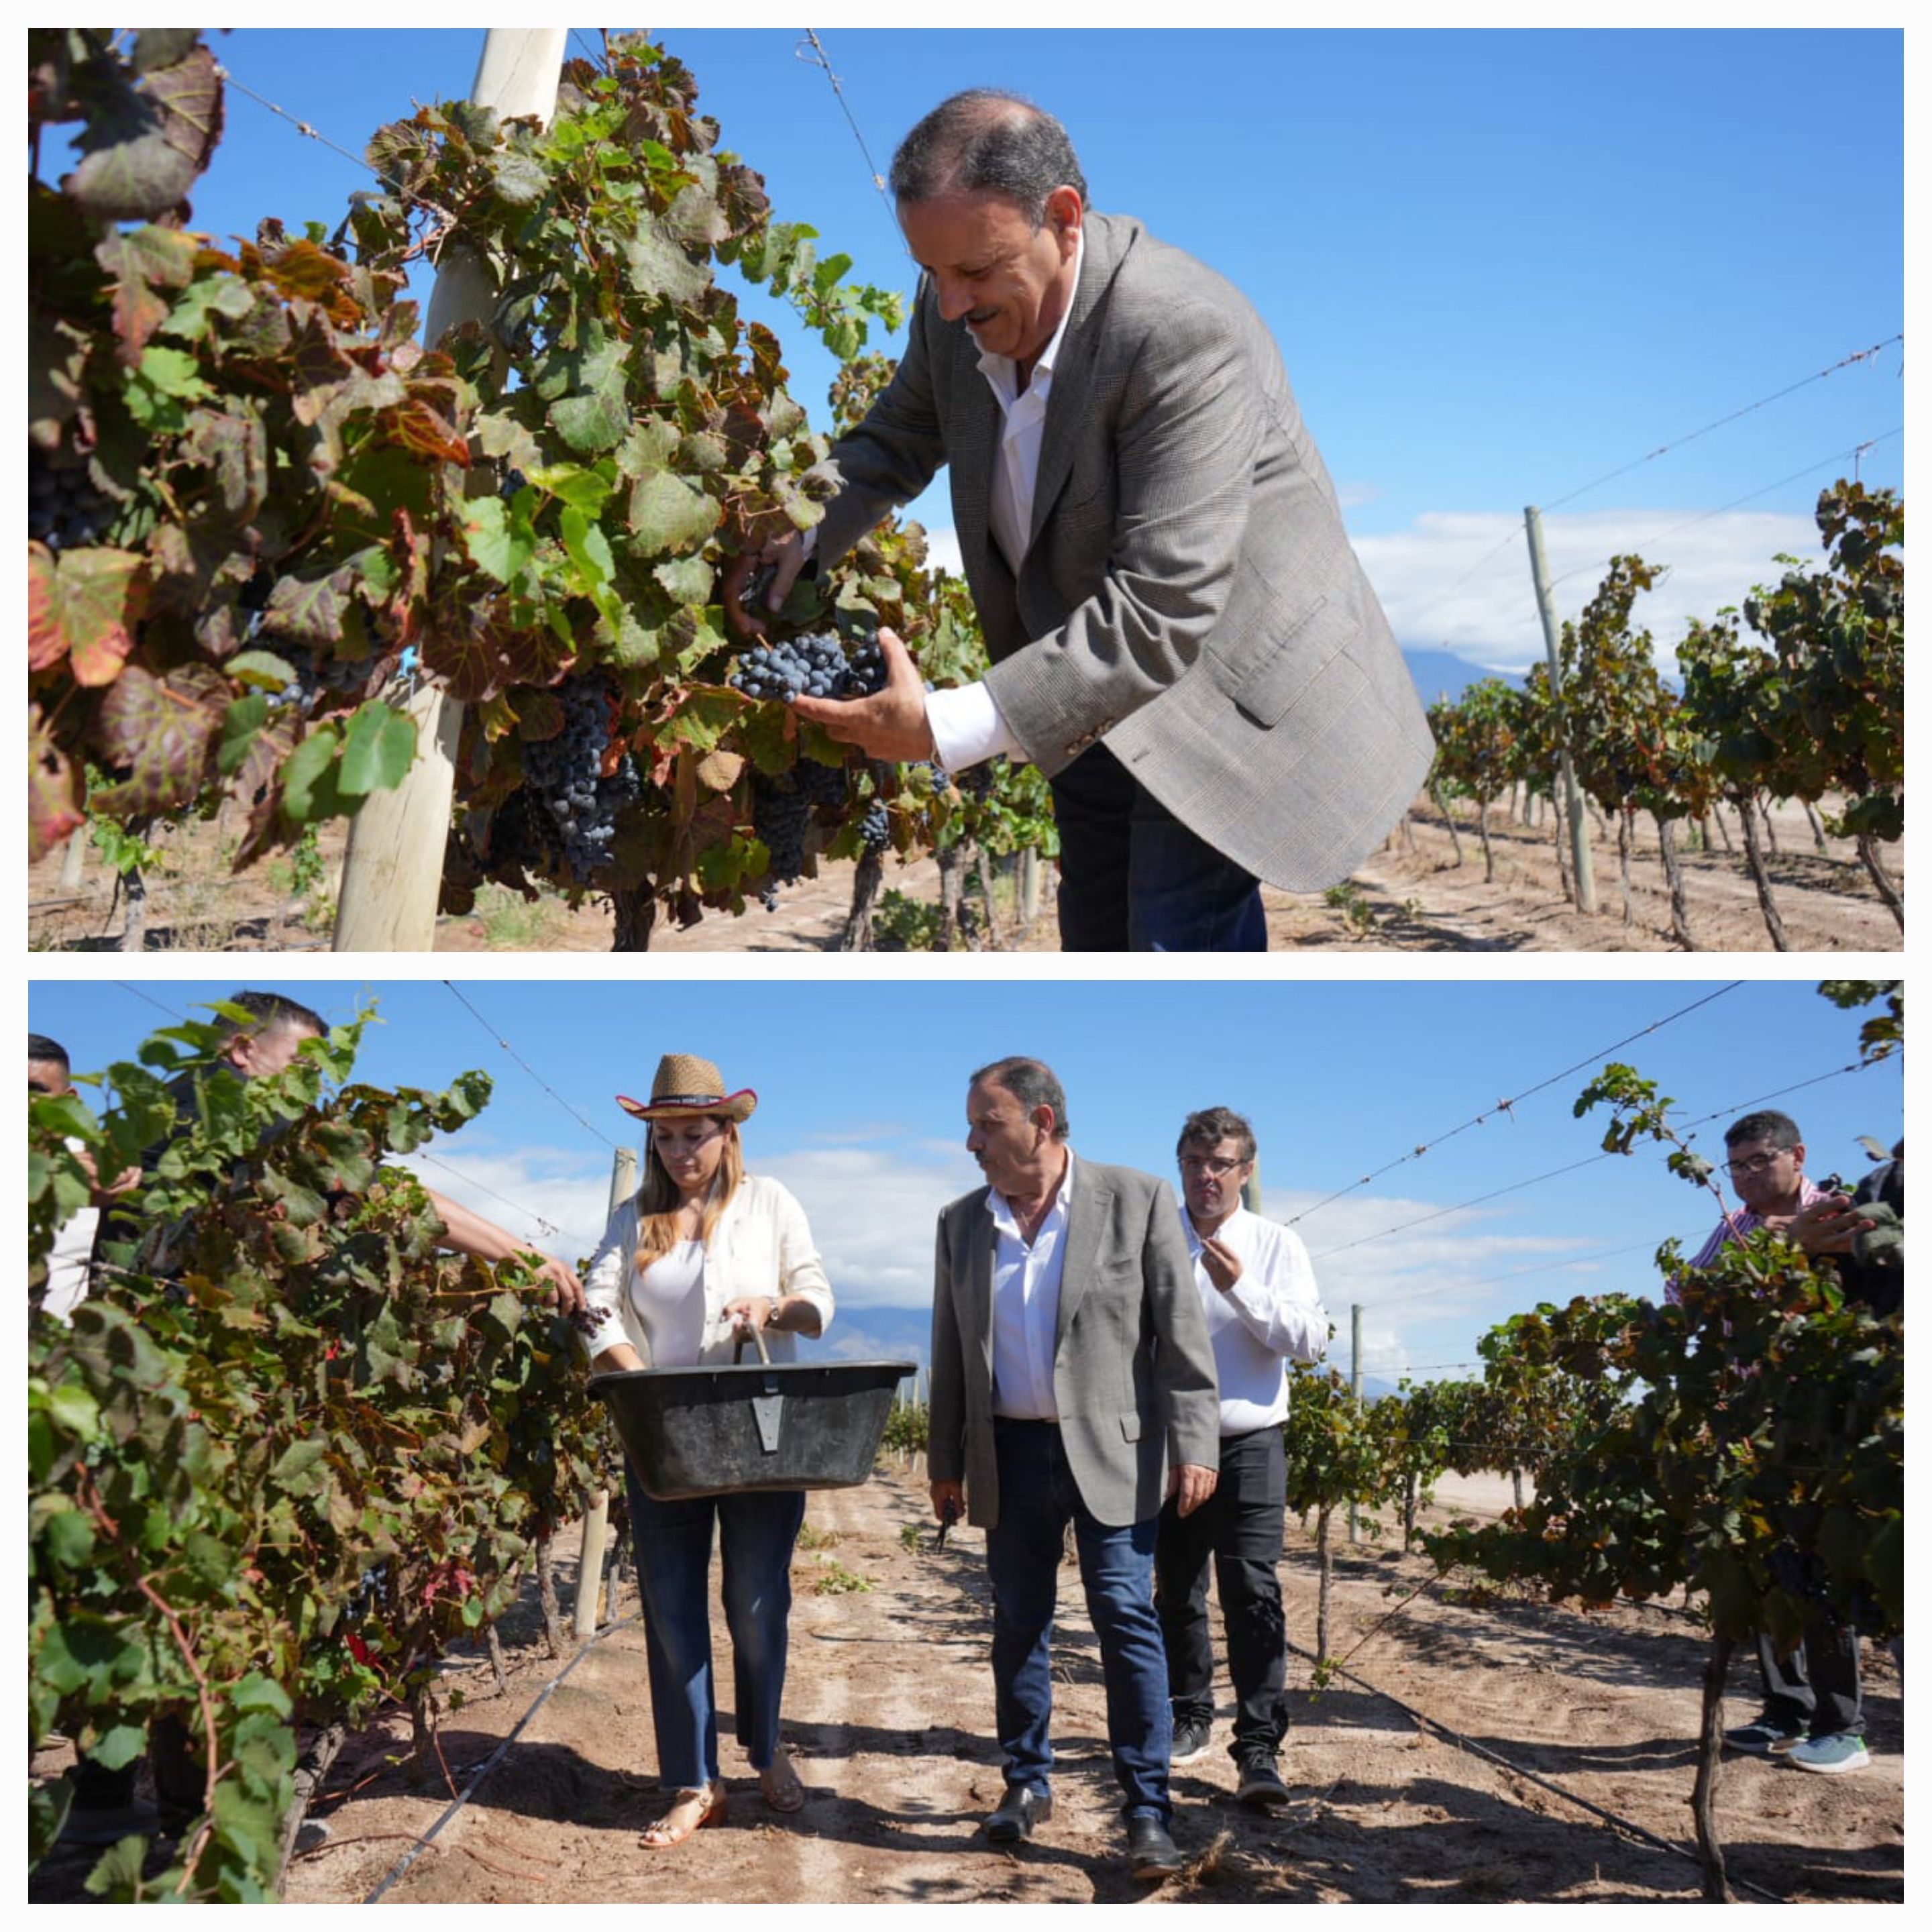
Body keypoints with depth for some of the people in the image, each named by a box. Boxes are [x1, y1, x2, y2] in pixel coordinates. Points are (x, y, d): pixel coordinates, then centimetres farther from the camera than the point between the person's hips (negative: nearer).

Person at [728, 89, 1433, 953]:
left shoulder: (1186, 333, -33)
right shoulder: (959, 308, -10)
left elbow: (1162, 613, -38)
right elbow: (897, 441, 11)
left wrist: (946, 730, -39)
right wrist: (800, 535, -11)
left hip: (1227, 684, -7)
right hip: (1094, 686, 8)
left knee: (1180, 935, -15)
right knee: (1098, 935, 16)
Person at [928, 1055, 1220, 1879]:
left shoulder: (1137, 1202, -4)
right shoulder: (962, 1223, 8)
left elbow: (1181, 1334, -4)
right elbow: (950, 1353, 13)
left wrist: (1192, 1445, -9)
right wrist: (945, 1461, 11)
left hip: (1109, 1449, -4)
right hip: (1010, 1455, 4)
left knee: (1127, 1621, -5)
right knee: (1018, 1625, 11)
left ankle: (1148, 1812, 2)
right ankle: (1027, 1784, 26)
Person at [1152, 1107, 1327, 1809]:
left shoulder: (1276, 1245, 2)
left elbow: (1310, 1341, -7)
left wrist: (1241, 1289, -17)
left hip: (1249, 1443, -2)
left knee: (1253, 1592, -10)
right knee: (1177, 1592, 11)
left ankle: (1259, 1750, -8)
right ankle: (1190, 1717, 28)